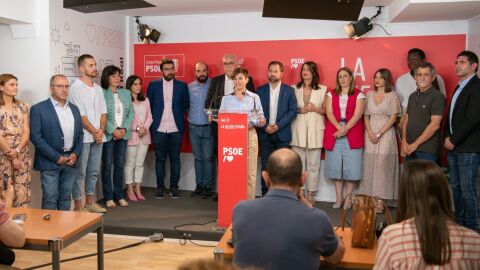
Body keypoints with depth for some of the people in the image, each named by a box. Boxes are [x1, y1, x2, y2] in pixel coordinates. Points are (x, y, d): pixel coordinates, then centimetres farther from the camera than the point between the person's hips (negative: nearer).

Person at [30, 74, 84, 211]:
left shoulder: (74, 109, 12)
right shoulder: (38, 109, -6)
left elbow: (80, 133, 14)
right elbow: (35, 136, -11)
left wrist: (76, 154, -2)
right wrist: (56, 157, -14)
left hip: (70, 160, 5)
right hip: (50, 161, -5)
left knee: (66, 197, 11)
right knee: (50, 199, -2)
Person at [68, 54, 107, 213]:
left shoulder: (98, 88, 14)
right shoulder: (76, 87, -7)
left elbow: (103, 112, 12)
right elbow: (80, 115, -12)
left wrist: (101, 130, -4)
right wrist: (94, 132, -11)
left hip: (98, 136, 7)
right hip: (83, 137, -7)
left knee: (94, 171, 12)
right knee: (80, 172, -1)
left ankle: (90, 202, 23)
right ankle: (78, 206, 7)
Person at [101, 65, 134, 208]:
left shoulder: (126, 93, 10)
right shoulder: (101, 93, -6)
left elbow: (131, 112, 8)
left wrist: (124, 129, -5)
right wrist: (113, 131, -14)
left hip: (123, 134, 5)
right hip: (108, 135, -4)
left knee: (120, 165, 9)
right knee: (107, 165, 2)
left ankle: (119, 195, 18)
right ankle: (108, 197, 10)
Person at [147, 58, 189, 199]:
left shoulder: (182, 85, 5)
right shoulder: (153, 85, 6)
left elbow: (186, 105, 12)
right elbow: (148, 105, 10)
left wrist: (178, 115, 5)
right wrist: (152, 121, 5)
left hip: (176, 129, 0)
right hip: (159, 129, 0)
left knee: (175, 159, 4)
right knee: (160, 159, 5)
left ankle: (174, 187, 14)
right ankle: (160, 187, 14)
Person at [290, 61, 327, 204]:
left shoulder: (322, 89, 6)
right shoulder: (294, 88, 10)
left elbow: (325, 111, 10)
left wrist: (315, 109, -9)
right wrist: (299, 110, -7)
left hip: (315, 129, -1)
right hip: (298, 129, 1)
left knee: (313, 163, 1)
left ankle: (311, 193, 10)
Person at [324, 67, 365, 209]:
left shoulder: (359, 94, 4)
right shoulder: (331, 94, 12)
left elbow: (357, 115, -6)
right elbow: (329, 113, 0)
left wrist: (345, 128, -17)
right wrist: (339, 128, -14)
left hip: (352, 134, -2)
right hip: (334, 134, 2)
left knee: (351, 167, -1)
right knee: (336, 167, 4)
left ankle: (348, 197, 9)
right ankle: (339, 198, 11)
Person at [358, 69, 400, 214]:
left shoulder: (392, 95, 1)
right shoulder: (369, 94, 12)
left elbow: (393, 118, -4)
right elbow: (366, 116, 9)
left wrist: (379, 134, -11)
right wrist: (370, 133, -5)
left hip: (386, 133, -4)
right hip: (370, 133, 4)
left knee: (382, 165, -7)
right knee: (369, 166, 2)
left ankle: (380, 200, -3)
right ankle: (371, 198, 7)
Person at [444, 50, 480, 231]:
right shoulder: (460, 87, 18)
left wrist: (454, 140, -12)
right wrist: (447, 137, 5)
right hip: (453, 147, 8)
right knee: (455, 187, 13)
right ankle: (459, 223, 24)